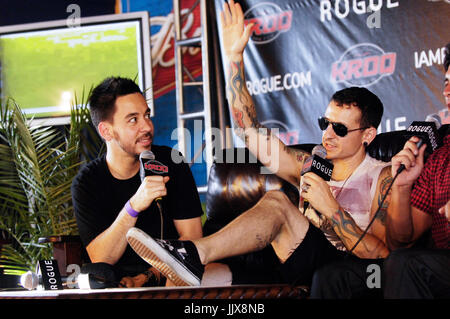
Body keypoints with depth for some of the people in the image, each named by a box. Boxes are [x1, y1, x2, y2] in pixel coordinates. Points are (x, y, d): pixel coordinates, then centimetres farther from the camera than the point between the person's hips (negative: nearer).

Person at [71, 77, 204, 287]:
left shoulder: (170, 163, 3)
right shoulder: (87, 182, 0)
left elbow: (192, 238, 0)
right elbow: (100, 259, -10)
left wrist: (148, 277, -14)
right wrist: (133, 207, -25)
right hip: (117, 284, -1)